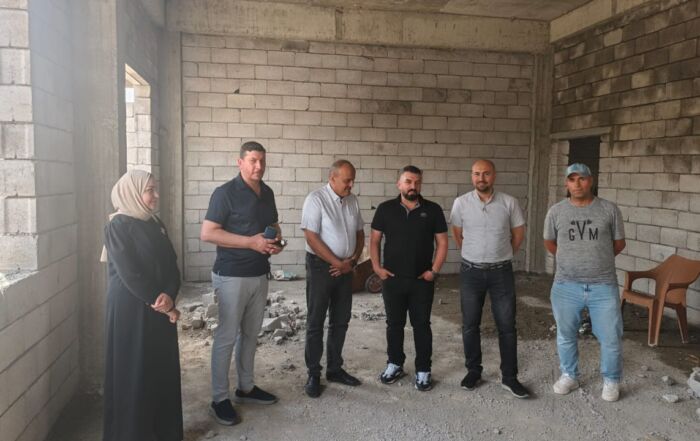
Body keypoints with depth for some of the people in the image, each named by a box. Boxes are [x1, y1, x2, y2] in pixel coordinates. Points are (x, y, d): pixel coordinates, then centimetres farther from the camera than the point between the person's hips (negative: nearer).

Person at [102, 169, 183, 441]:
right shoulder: (118, 226, -11)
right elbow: (130, 274, -16)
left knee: (163, 368, 12)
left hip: (161, 309, 7)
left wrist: (169, 295, -13)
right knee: (134, 371, 3)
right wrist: (159, 304, -13)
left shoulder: (155, 223, 10)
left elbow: (171, 265, 5)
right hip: (130, 309, -7)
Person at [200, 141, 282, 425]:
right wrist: (251, 242, -21)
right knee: (227, 336, 1)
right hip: (232, 276, -7)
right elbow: (207, 233, -17)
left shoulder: (267, 193, 9)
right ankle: (219, 399, 12)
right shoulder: (226, 193, -12)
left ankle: (246, 388, 29)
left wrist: (276, 241, -3)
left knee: (251, 334, 15)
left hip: (260, 275, 7)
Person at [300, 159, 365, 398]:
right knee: (315, 322, 3)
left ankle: (335, 369, 27)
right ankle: (313, 374, 15)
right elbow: (312, 238, -18)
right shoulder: (316, 199, -13)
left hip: (346, 268, 6)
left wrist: (352, 260, -3)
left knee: (340, 321, 13)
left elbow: (360, 233, 12)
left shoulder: (352, 200, 7)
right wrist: (337, 263, -15)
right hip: (321, 266, -6)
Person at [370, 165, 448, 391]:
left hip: (422, 280, -1)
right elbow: (374, 239, 5)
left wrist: (434, 270, -7)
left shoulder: (433, 210, -1)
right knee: (394, 324, 13)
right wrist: (376, 266, -4)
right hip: (392, 279, 1)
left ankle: (423, 370, 19)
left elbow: (442, 242, 1)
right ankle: (395, 364, 29)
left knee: (421, 325, 7)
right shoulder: (385, 209, 0)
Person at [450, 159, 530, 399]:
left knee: (507, 326, 5)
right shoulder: (461, 203, -5)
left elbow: (518, 233, 7)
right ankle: (473, 371, 25)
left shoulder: (509, 202, -5)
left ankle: (509, 378, 17)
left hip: (502, 272, 0)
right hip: (471, 272, 0)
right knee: (470, 325, 9)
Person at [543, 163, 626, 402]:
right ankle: (569, 376, 35)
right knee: (566, 335, 14)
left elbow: (619, 243, 9)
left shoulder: (609, 209, -3)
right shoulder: (556, 211, -1)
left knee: (610, 338, 7)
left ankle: (611, 380, 30)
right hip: (566, 286, 1)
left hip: (604, 286, -1)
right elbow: (549, 242, 14)